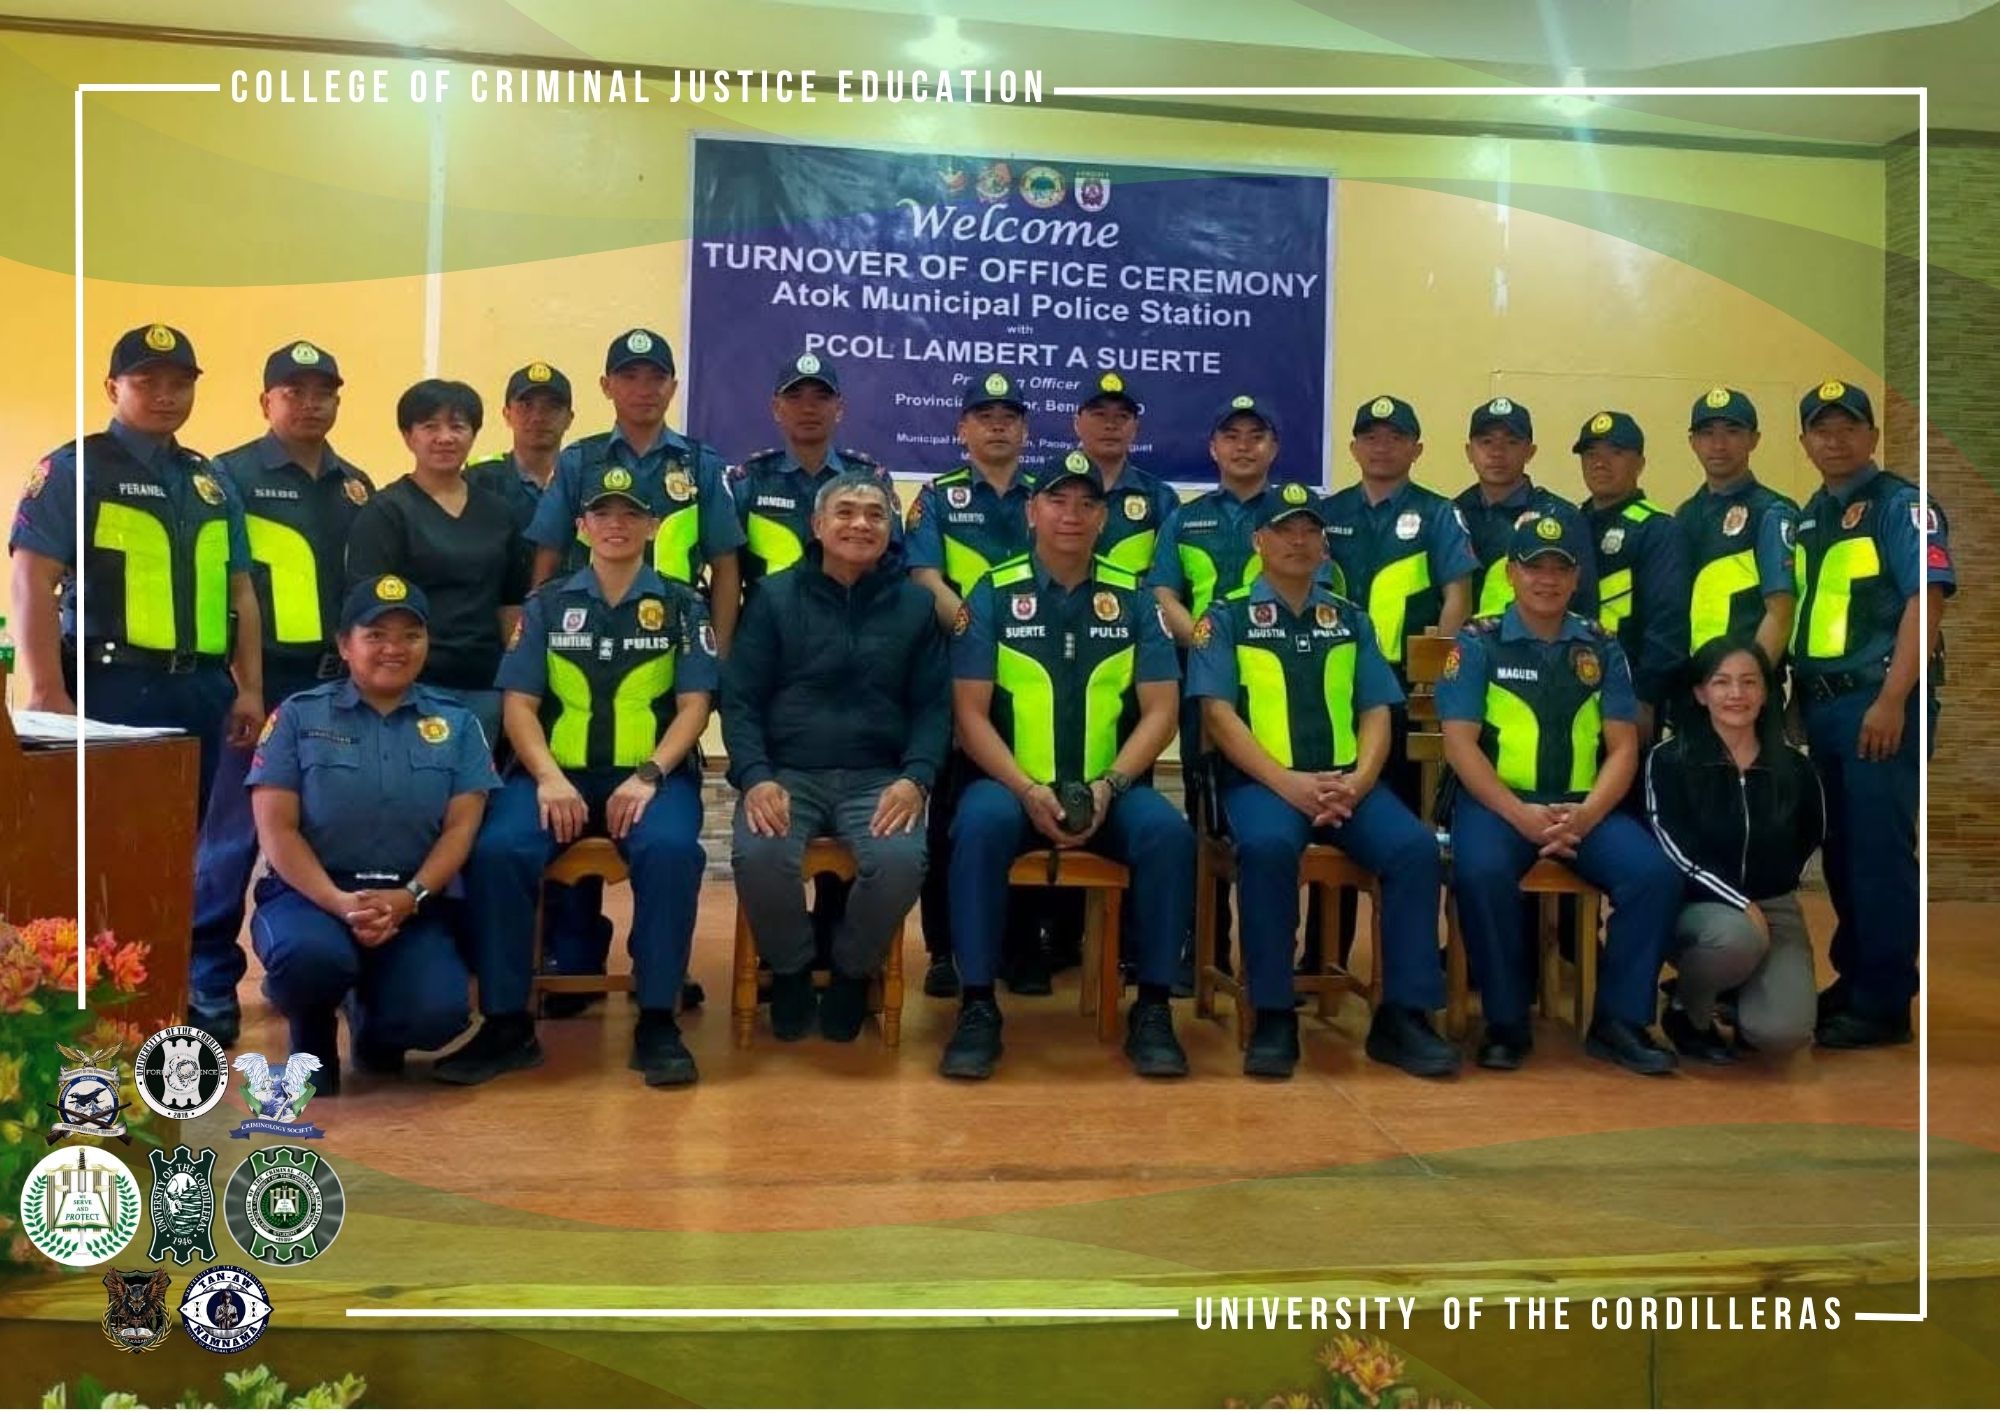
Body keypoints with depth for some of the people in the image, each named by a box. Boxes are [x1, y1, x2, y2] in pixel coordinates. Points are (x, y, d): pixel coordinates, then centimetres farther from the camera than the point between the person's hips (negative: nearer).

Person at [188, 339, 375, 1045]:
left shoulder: (357, 486, 15)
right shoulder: (232, 475, -1)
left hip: (338, 684, 5)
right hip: (262, 682, -5)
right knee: (233, 835, 0)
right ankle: (210, 982, 9)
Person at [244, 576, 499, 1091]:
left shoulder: (456, 723, 9)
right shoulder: (299, 715, 5)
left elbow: (461, 826, 1)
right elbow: (276, 829, -3)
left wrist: (409, 898, -16)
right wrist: (340, 903, -18)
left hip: (413, 902, 1)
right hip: (311, 891, -1)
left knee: (437, 1013, -24)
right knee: (313, 955, -36)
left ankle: (374, 1025, 17)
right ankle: (312, 1040, 3)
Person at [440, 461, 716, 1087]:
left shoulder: (681, 605, 11)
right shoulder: (547, 604, 14)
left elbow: (694, 704, 3)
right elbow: (519, 703, 6)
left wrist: (649, 776, -14)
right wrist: (548, 777, -12)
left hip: (652, 774, -1)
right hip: (556, 773, 2)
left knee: (670, 849, -34)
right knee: (496, 850, -28)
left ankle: (657, 1021, -21)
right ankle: (506, 1021, -14)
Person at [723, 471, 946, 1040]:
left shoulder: (915, 604, 11)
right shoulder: (775, 596, 8)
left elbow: (934, 706, 7)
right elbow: (740, 699, 3)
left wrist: (915, 779, -12)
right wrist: (755, 778, -14)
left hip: (878, 778, 1)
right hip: (787, 773, 0)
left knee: (902, 860, -31)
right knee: (758, 855, -32)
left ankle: (852, 971, 2)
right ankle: (791, 969, 1)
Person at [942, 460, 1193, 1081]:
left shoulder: (1133, 598, 8)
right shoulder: (992, 593, 3)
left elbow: (1159, 712, 3)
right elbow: (971, 713, -3)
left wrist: (1109, 786, -13)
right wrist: (1027, 789, -17)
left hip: (1113, 788, 2)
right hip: (1013, 782, -1)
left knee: (1169, 832, -28)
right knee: (980, 825, -33)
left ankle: (1152, 1007, -13)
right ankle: (978, 1006, -21)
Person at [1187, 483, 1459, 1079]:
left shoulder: (1350, 619, 19)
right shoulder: (1227, 617, 8)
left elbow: (1376, 711, 11)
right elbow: (1219, 712, -5)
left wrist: (1357, 782, -10)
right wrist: (1287, 783, -17)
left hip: (1347, 782, 4)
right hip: (1261, 781, -3)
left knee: (1415, 846, -25)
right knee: (1268, 847, -36)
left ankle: (1403, 1014, -15)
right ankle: (1273, 1017, -23)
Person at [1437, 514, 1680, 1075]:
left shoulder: (1602, 647, 14)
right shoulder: (1478, 642, 4)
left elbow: (1623, 746, 7)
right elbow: (1460, 741, -5)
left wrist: (1587, 814, -12)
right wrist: (1519, 814, -18)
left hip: (1585, 806, 3)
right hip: (1498, 800, -3)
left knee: (1656, 872, -23)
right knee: (1480, 872, -34)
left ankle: (1619, 1019, -5)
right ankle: (1507, 1021, -14)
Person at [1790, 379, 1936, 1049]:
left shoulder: (1898, 504, -5)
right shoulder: (1808, 517, 16)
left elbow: (1923, 599, -15)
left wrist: (1892, 701, -22)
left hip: (1876, 703, -7)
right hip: (1822, 704, 7)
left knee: (1879, 852, -4)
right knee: (1840, 849, 14)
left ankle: (1884, 1004, 5)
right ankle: (1853, 979, 26)